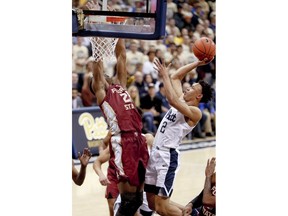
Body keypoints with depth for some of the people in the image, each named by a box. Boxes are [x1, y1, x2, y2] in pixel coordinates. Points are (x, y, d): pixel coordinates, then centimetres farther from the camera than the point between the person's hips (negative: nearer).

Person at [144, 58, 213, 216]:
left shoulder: (195, 112, -12)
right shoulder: (181, 100, 13)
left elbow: (172, 100, -28)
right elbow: (176, 77, 20)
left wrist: (165, 75, -23)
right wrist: (197, 64, 15)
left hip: (167, 156, -9)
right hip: (155, 153, 9)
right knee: (152, 203, 10)